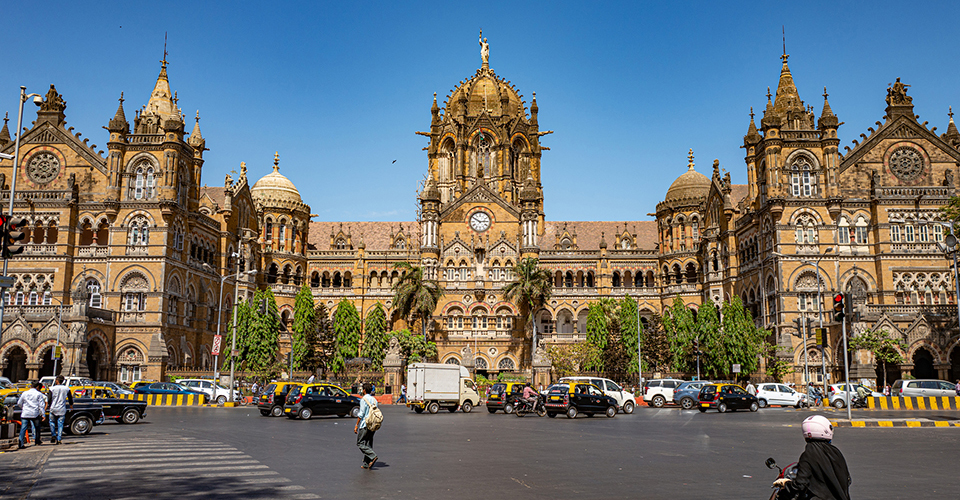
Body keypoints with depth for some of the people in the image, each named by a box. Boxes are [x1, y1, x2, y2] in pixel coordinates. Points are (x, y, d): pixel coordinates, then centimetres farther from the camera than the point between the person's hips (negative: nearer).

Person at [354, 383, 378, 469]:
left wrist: (356, 425, -10)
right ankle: (366, 464, 10)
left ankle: (373, 456, -17)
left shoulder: (364, 399, -10)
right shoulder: (374, 400, 12)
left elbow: (361, 413, -14)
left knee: (360, 443, 0)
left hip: (365, 425, -7)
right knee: (368, 444, 11)